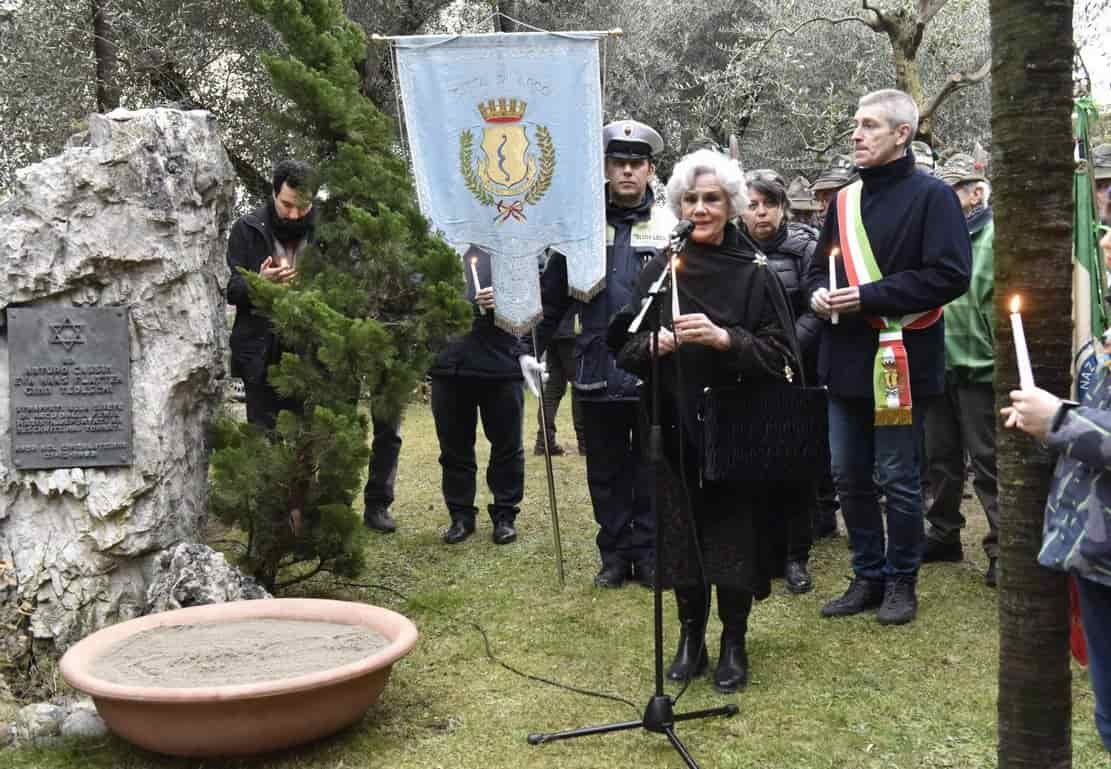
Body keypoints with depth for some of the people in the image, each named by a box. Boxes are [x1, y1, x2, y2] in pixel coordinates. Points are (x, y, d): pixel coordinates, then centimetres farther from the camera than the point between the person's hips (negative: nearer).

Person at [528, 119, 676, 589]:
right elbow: (553, 296, 8)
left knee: (651, 470, 8)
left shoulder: (672, 227, 0)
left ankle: (649, 553, 20)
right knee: (606, 471, 11)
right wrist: (535, 350, 6)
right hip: (598, 372, 2)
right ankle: (614, 554, 23)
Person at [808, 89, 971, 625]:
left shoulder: (931, 196, -7)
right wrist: (819, 294, -2)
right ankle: (868, 577, 27)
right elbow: (819, 268, 23)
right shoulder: (845, 201, 14)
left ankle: (901, 582, 20)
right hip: (846, 360, 7)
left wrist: (868, 296, -19)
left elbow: (951, 275, -16)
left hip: (900, 362, -6)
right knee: (849, 478, 12)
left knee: (898, 480, 4)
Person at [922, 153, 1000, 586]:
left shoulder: (995, 235, -10)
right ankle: (943, 535, 30)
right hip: (937, 362, 7)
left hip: (979, 366, -7)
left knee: (988, 461, 0)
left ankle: (1002, 549, 9)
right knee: (941, 456, 16)